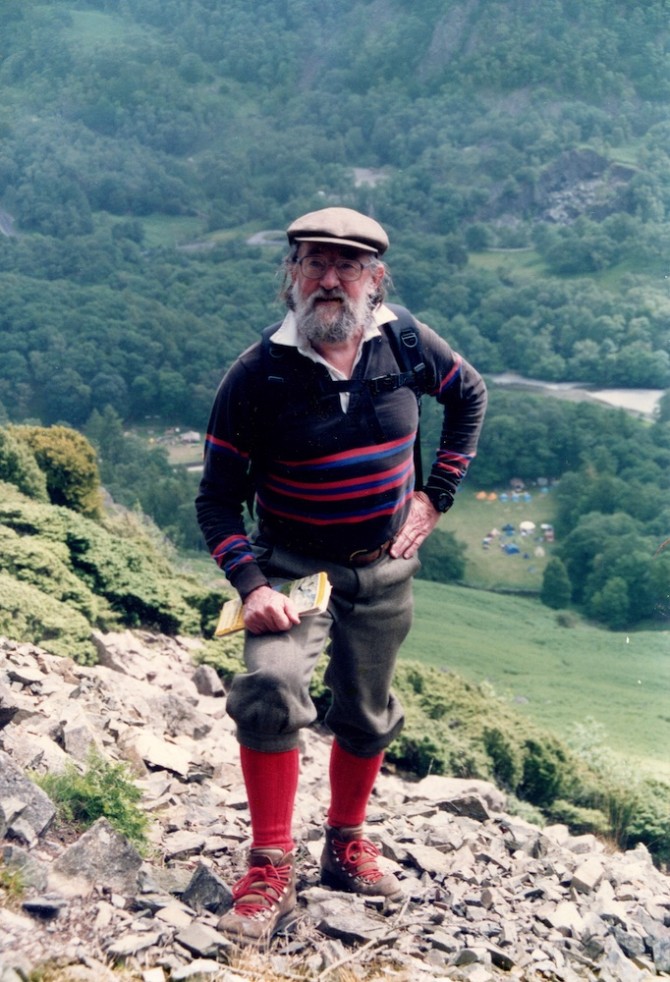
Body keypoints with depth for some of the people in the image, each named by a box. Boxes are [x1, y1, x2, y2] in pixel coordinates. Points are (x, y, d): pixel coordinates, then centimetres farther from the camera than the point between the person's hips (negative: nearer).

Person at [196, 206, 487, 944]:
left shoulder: (403, 344, -9)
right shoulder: (257, 375, -18)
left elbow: (469, 395, 12)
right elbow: (218, 498, -13)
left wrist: (435, 496, 5)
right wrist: (250, 587, -27)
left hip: (383, 571, 3)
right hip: (292, 567, -3)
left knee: (366, 716, 15)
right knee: (269, 689, -26)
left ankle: (346, 845, 38)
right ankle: (271, 870, -13)